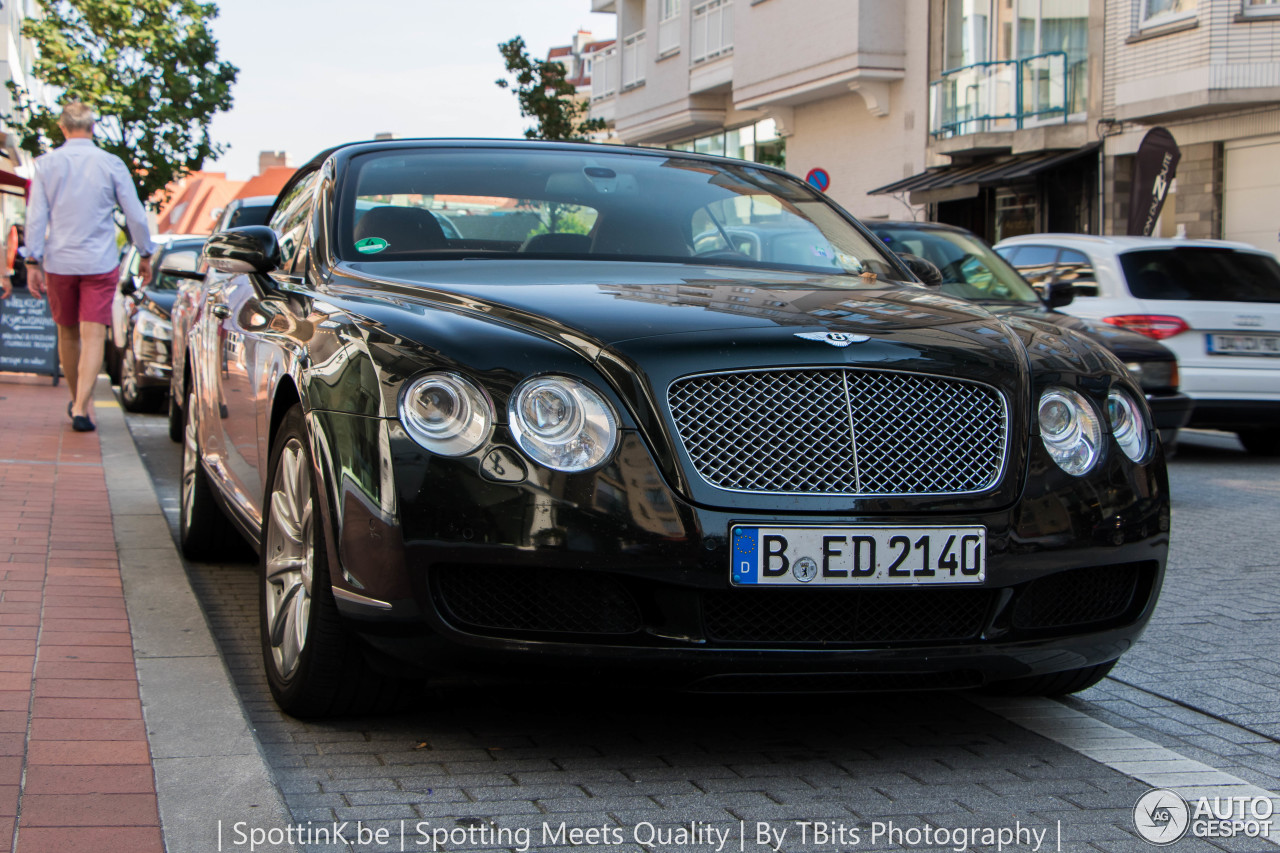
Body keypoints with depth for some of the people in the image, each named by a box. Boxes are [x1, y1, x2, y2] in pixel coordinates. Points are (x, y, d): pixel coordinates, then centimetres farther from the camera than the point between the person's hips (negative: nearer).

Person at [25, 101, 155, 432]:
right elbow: (135, 215, 0)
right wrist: (145, 255, 12)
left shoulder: (47, 164, 1)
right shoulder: (112, 165, -3)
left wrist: (33, 262, 1)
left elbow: (36, 217, -2)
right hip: (100, 262, -2)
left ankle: (76, 400, 31)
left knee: (68, 334, 17)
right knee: (93, 336, -5)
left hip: (58, 262, 2)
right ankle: (81, 408, -16)